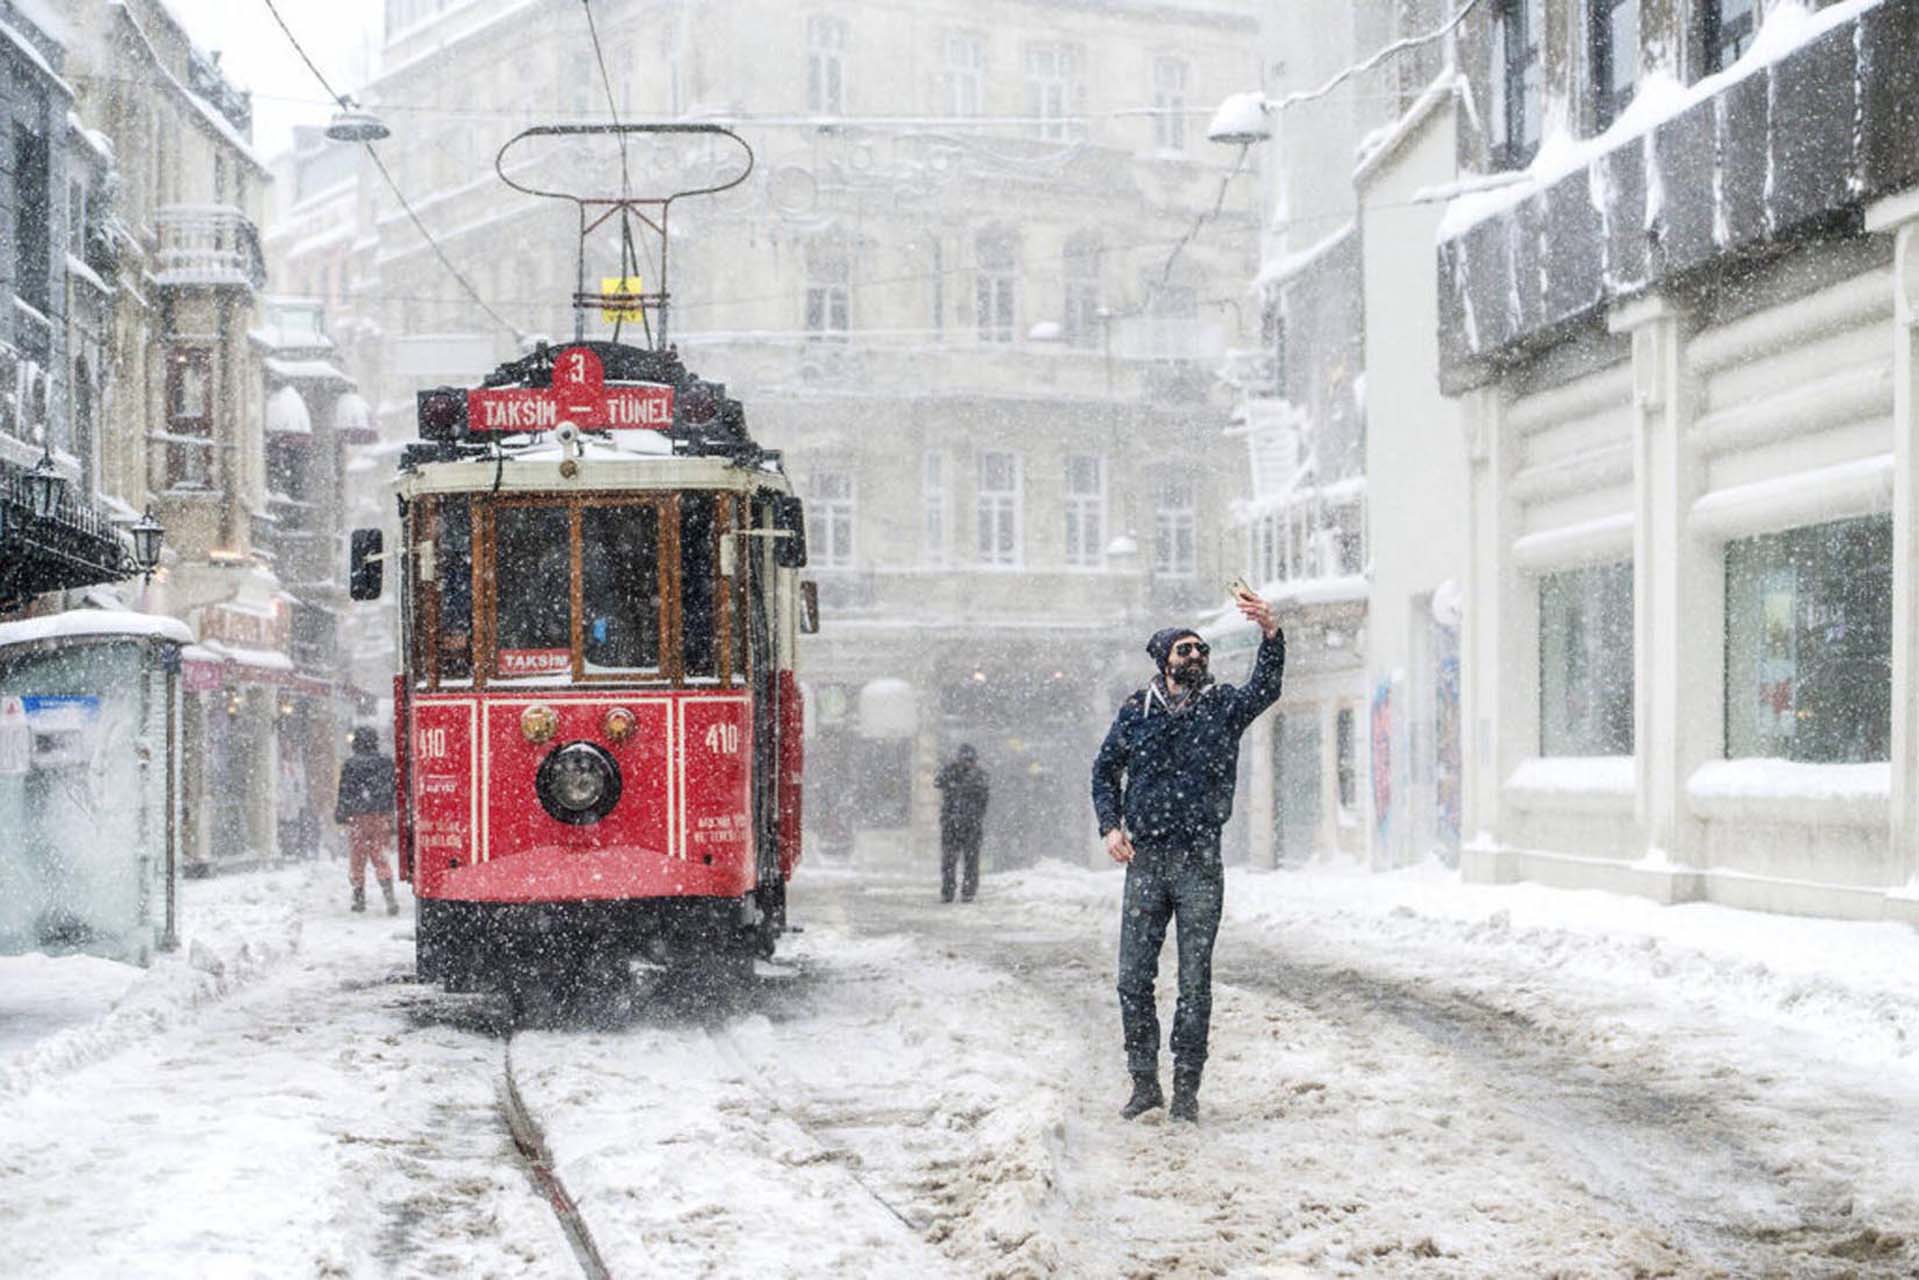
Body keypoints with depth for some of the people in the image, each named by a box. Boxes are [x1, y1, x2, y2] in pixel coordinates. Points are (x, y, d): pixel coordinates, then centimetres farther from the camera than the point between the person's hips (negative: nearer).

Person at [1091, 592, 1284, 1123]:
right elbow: (1105, 771, 17)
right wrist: (1111, 826, 2)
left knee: (1194, 981, 1)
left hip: (1200, 863, -1)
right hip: (1144, 861, 1)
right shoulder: (1135, 712, 6)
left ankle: (1186, 1087, 8)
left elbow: (1265, 689, -17)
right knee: (1134, 979, 2)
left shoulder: (1223, 706, 3)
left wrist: (1270, 633, -34)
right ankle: (1144, 1082, 14)